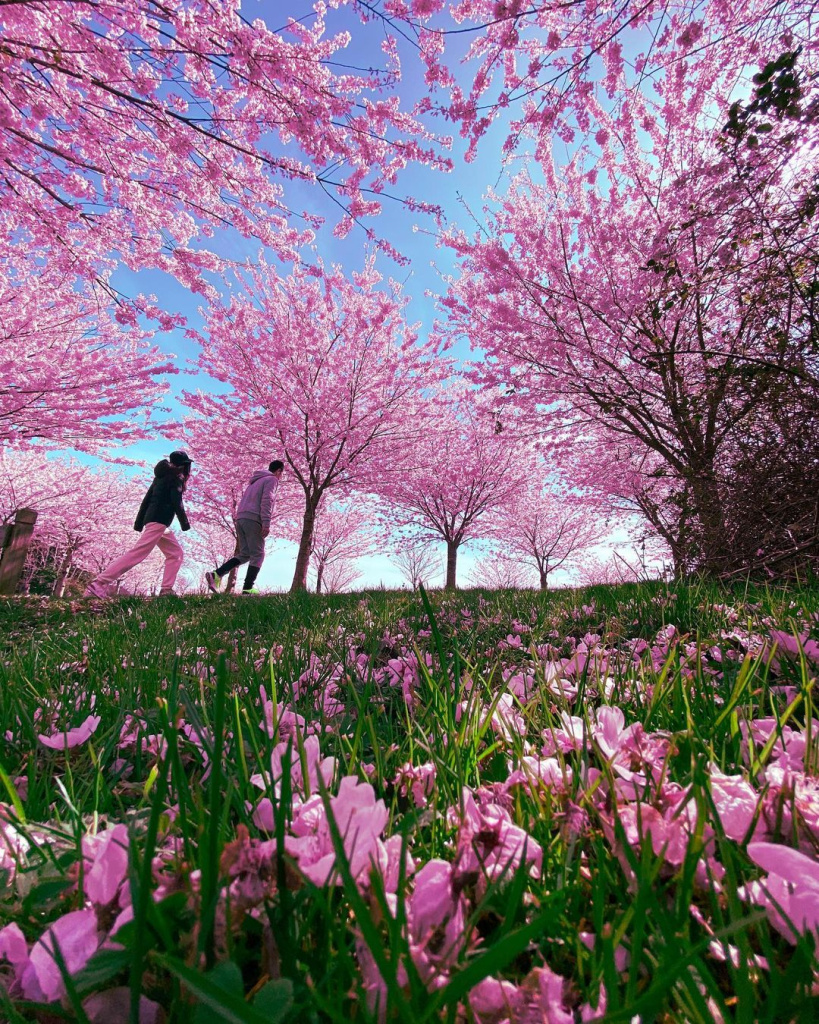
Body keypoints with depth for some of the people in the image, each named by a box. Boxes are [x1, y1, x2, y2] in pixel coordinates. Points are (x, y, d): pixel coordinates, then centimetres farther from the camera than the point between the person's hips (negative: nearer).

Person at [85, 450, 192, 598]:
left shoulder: (161, 476, 22)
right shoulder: (176, 477, -3)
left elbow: (147, 498, 19)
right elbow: (177, 502, -14)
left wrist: (139, 522, 18)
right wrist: (185, 523, -11)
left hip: (153, 520, 10)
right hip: (159, 521, -10)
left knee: (176, 553, 10)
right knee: (137, 553, -16)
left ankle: (166, 590, 0)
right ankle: (99, 584, -20)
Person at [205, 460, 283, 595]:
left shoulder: (256, 481, 31)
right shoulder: (271, 479, 3)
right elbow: (266, 501, -12)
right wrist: (266, 523, -19)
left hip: (241, 518, 8)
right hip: (253, 519, -8)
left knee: (244, 554, 10)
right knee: (258, 555, -5)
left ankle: (216, 574, -3)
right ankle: (247, 589, -11)